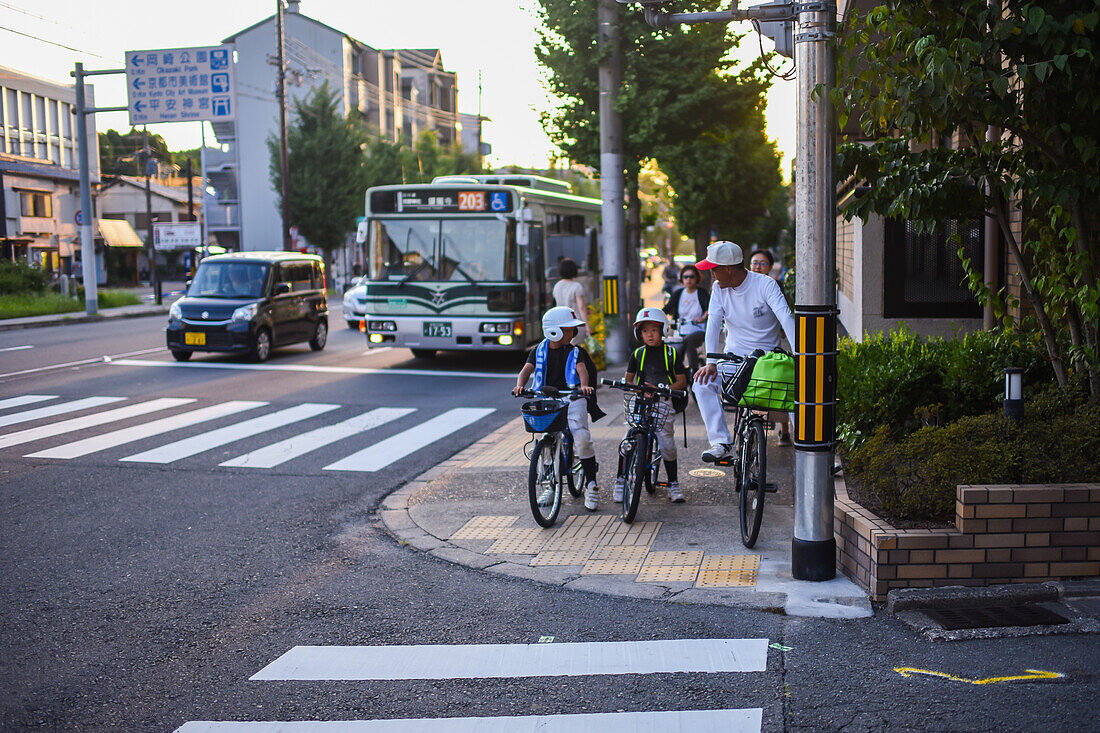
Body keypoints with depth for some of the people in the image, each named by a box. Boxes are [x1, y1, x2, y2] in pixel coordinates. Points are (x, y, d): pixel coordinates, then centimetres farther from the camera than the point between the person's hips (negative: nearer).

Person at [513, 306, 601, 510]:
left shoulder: (574, 351, 7)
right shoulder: (539, 351, 11)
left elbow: (582, 370, -10)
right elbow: (526, 370, -2)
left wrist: (584, 385, -32)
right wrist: (519, 385, -23)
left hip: (571, 398, -2)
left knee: (582, 438, -18)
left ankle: (591, 484, -5)